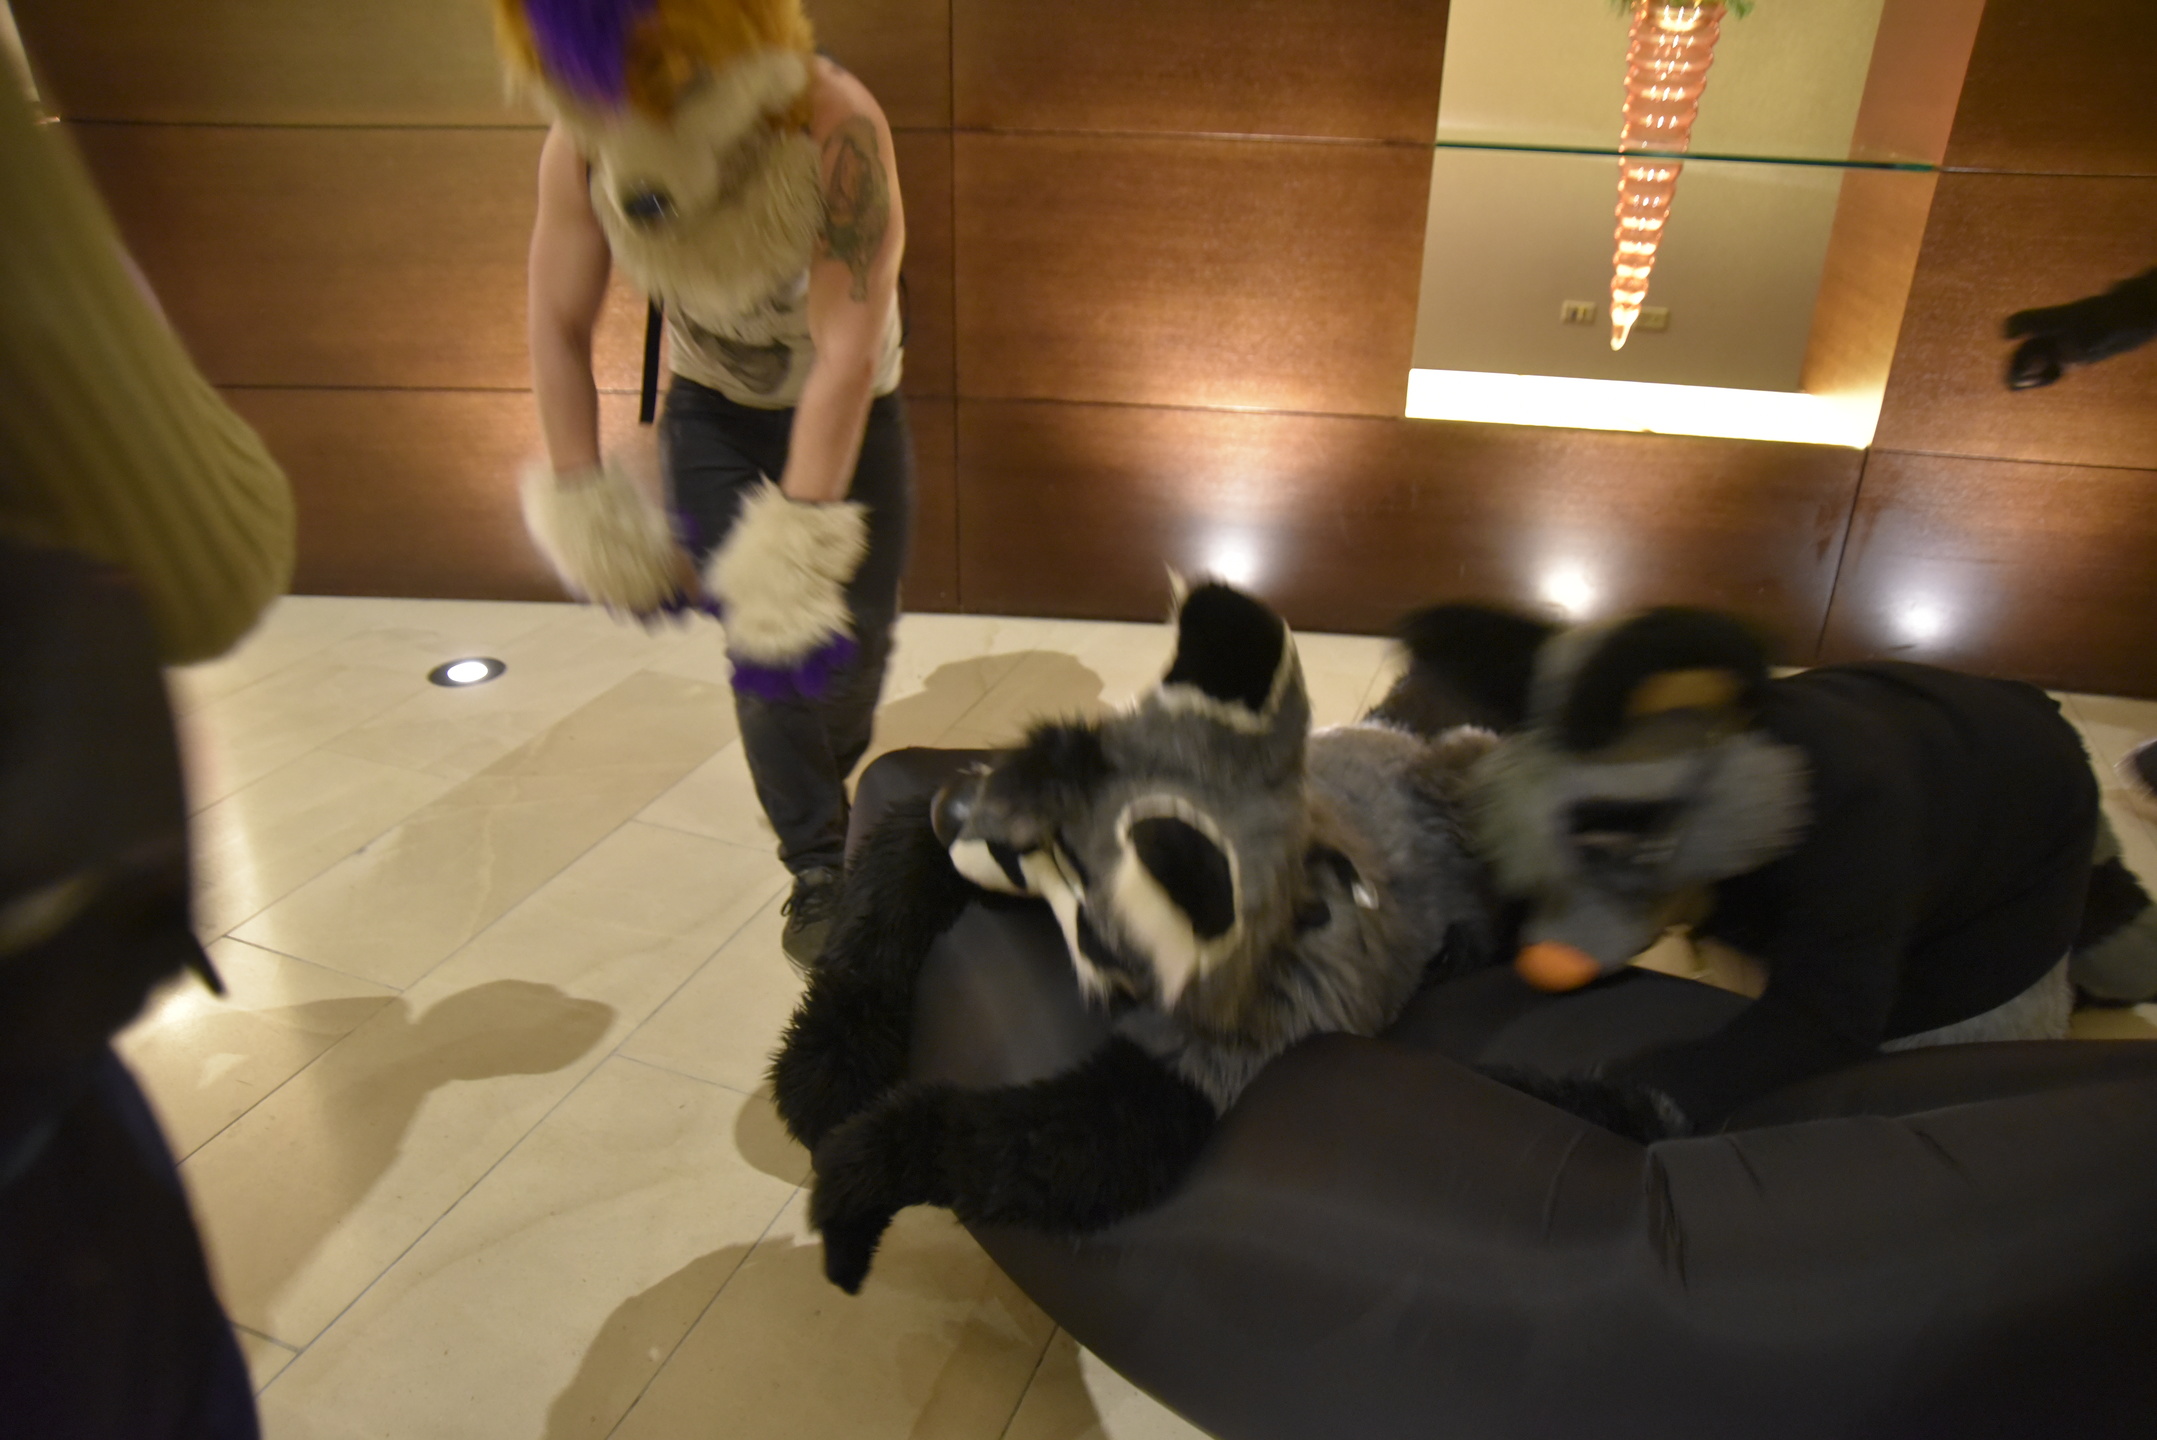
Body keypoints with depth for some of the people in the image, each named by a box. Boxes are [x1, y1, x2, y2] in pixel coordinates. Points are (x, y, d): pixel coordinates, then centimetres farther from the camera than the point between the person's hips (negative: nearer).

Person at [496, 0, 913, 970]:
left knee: (853, 634, 4)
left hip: (846, 408, -1)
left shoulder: (834, 128, -36)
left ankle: (826, 785, 37)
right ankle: (818, 866, 7)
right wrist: (591, 515, -15)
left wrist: (794, 549, -41)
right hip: (712, 409, 2)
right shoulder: (579, 148, -23)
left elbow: (848, 351, -38)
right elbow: (559, 330, -13)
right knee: (756, 638, -8)